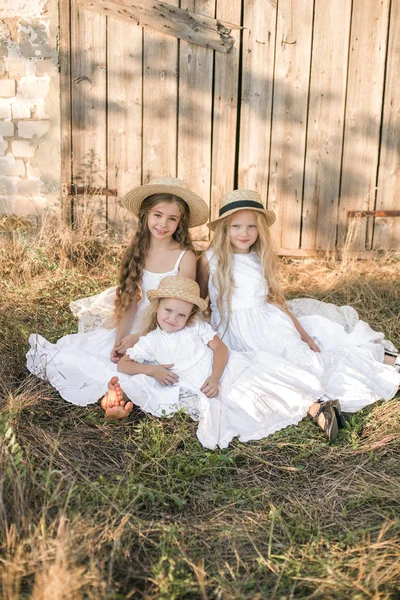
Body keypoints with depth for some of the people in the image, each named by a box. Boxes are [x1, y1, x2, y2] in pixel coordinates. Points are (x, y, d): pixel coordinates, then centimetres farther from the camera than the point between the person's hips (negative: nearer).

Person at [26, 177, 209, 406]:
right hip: (137, 324, 5)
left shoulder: (185, 257, -15)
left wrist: (139, 338, -17)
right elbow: (130, 301, 0)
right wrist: (119, 340, -14)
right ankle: (55, 355, 16)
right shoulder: (139, 251, -1)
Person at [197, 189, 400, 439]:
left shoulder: (261, 259, 9)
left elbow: (275, 300, 10)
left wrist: (303, 334, 5)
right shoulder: (211, 260, -4)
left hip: (269, 323, 6)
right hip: (238, 333, -6)